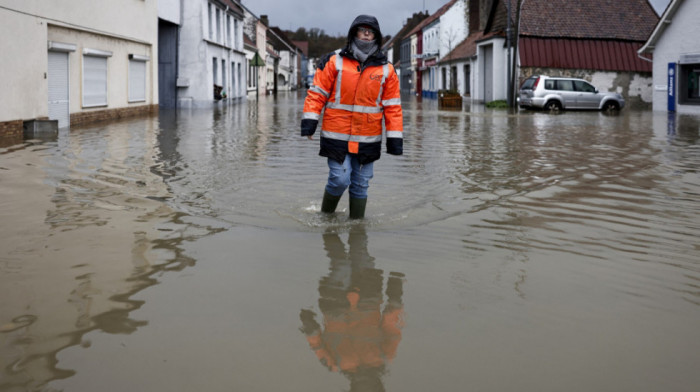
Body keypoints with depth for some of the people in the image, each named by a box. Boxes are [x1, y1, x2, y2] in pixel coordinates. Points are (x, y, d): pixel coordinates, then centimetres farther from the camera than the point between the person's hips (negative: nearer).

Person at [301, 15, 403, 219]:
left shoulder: (386, 69, 6)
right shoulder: (334, 61, -1)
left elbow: (393, 107, 6)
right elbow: (317, 93, -1)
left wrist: (395, 139, 3)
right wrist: (309, 122, -10)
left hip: (368, 140, 3)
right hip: (337, 136, -2)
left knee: (360, 185, 9)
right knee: (340, 180, -7)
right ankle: (325, 216, 18)